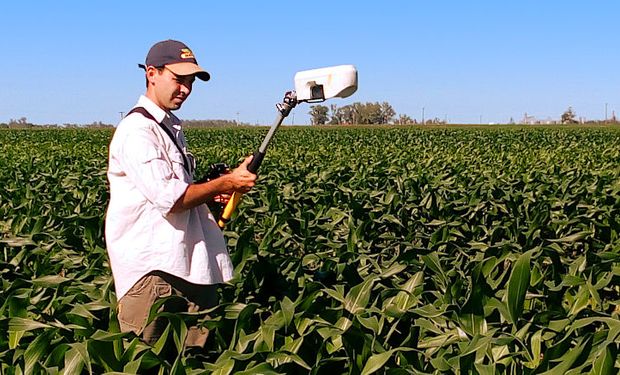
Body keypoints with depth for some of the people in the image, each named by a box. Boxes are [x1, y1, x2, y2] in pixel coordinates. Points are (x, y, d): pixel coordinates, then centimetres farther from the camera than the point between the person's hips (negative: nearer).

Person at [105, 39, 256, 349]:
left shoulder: (170, 126, 18)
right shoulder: (137, 130, -13)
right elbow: (169, 198, -21)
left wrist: (211, 192, 9)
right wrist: (227, 182, -11)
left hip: (188, 264, 9)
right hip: (152, 269, -9)